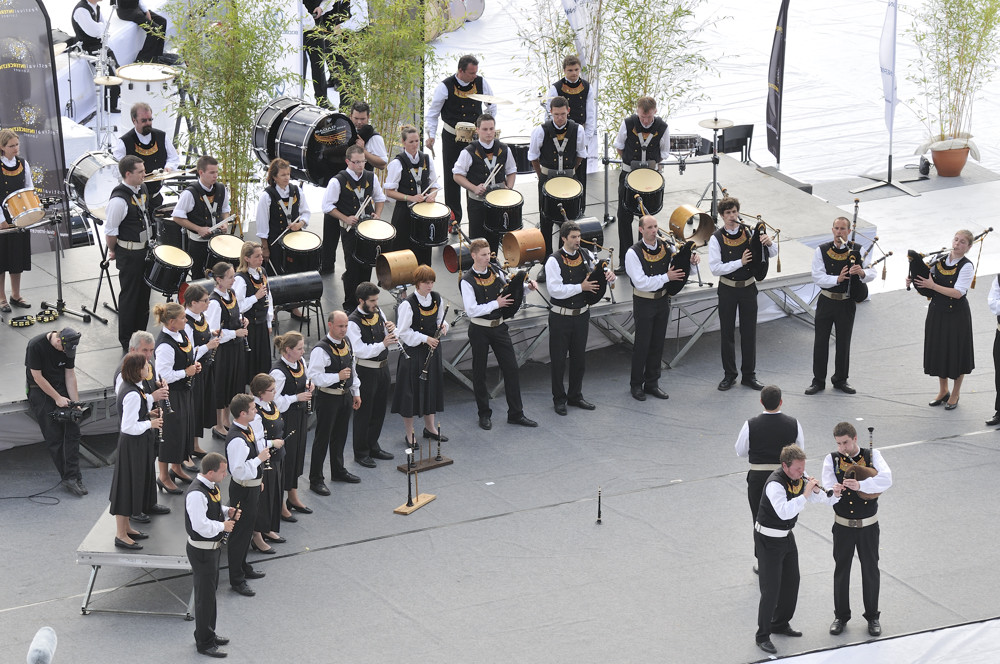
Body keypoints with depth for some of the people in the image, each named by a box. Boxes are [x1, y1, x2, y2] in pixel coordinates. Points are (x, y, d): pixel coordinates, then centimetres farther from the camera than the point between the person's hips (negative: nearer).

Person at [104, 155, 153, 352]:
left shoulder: (142, 189, 1)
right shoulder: (119, 199, -26)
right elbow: (110, 230, -19)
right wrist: (113, 251, -5)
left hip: (144, 248, 8)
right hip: (128, 253, -8)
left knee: (144, 292, 18)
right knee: (129, 296, 4)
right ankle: (127, 343, 17)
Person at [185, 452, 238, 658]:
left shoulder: (212, 486, 2)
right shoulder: (196, 494, -29)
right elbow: (202, 526, -32)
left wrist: (228, 511, 1)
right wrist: (223, 526, -17)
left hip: (213, 547, 10)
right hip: (202, 551, -10)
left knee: (211, 591, 23)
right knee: (205, 596, 3)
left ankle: (208, 634, 39)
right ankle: (204, 643, 16)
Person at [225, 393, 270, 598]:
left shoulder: (247, 429, 2)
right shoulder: (237, 440, -30)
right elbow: (239, 470, -33)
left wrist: (258, 479, 24)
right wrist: (260, 459, -25)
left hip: (252, 486, 10)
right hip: (243, 490, -10)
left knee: (247, 528, 24)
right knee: (240, 532, 1)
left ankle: (243, 567, 42)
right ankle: (237, 579, 12)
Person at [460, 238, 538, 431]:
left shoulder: (496, 272, 3)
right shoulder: (467, 281, -14)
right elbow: (472, 310, -21)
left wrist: (527, 286, -1)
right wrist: (496, 303, -19)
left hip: (499, 326, 5)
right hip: (479, 330, -5)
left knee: (511, 368, 3)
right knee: (479, 373, 6)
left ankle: (516, 413, 13)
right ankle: (484, 415, 21)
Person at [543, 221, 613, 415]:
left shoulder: (586, 255, 2)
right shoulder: (554, 261, -14)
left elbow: (600, 272, 11)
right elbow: (555, 290, -22)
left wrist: (609, 275, -13)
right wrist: (581, 287, -23)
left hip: (581, 314, 5)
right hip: (561, 317, -5)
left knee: (579, 358, 15)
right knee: (559, 359, 4)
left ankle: (575, 396, 29)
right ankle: (559, 399, 17)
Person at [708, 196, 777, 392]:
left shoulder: (749, 232, -1)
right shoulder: (716, 238, -8)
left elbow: (773, 254, 4)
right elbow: (715, 268, -15)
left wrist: (769, 243, -19)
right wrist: (740, 262, -22)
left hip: (748, 287, 2)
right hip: (727, 289, -2)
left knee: (749, 331, 7)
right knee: (727, 332, 6)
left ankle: (749, 375, 16)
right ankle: (729, 375, 17)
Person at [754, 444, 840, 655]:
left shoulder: (800, 479, -2)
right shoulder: (775, 483, -28)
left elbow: (824, 500, 6)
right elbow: (784, 511, -42)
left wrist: (835, 495, -16)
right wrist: (806, 493, -40)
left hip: (786, 535, 8)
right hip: (768, 540, -8)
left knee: (791, 582, 17)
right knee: (771, 588, -7)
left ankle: (781, 624, 36)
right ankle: (763, 636, 3)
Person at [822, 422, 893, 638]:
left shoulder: (872, 456, -9)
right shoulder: (832, 460, -6)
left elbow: (886, 479, -26)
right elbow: (827, 486, -17)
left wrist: (860, 485, -41)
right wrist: (833, 490, -43)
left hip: (868, 525, 0)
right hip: (843, 526, 0)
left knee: (870, 570, 9)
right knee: (841, 569, 10)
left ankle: (872, 616, 24)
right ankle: (841, 616, 25)